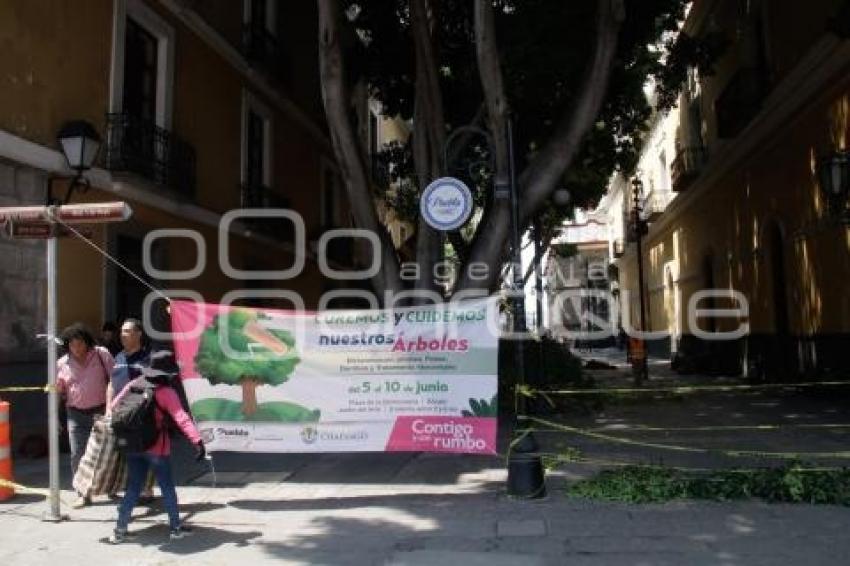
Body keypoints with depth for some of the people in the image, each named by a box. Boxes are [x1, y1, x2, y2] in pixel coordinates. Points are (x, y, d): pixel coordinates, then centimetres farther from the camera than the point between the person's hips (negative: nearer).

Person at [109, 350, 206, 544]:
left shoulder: (134, 385, 3)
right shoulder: (166, 392, -14)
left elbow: (114, 406, 8)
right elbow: (181, 418, -25)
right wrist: (197, 440, -32)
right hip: (157, 448, -5)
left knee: (133, 488, 16)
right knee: (167, 488, 10)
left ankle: (120, 530, 18)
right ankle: (176, 527, 19)